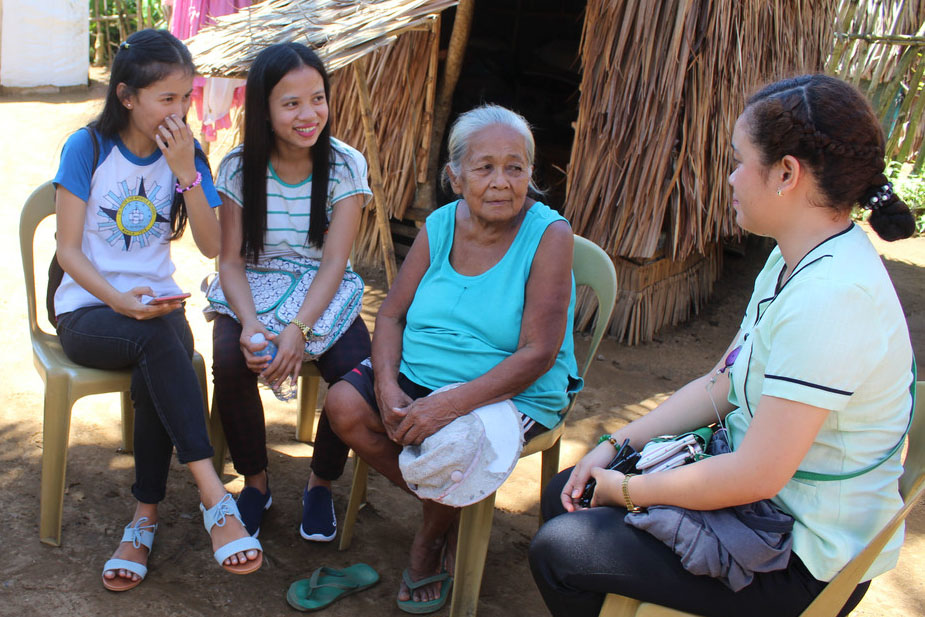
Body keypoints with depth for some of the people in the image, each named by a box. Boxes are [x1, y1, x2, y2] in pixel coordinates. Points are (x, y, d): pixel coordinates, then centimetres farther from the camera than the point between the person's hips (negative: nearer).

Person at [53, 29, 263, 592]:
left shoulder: (185, 155, 4)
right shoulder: (88, 148, -5)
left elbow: (212, 246, -5)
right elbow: (69, 249, -6)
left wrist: (186, 173, -17)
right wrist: (119, 301, -23)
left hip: (157, 301, 3)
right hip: (89, 309, -2)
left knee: (155, 371, -33)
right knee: (159, 340, -36)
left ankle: (146, 518, -20)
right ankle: (214, 497, -39)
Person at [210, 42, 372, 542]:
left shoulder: (345, 166, -7)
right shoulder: (239, 168, -5)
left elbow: (334, 262, -14)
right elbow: (230, 260, -6)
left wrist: (298, 329, -30)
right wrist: (249, 323, -27)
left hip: (323, 298, 0)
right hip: (252, 296, 1)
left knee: (356, 371, -28)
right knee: (231, 362, -30)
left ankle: (321, 482, 2)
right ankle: (255, 481, -2)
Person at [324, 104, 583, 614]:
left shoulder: (549, 235, -14)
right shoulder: (440, 226, 1)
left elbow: (538, 354, -21)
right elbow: (391, 315, 4)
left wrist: (452, 403, -30)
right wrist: (387, 387, -16)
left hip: (514, 394, -5)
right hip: (418, 374, 6)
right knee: (344, 405, -14)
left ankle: (430, 539, 7)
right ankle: (441, 504, 7)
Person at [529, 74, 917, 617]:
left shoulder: (830, 297, -30)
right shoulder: (798, 261, 3)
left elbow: (758, 476, -30)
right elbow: (722, 385, 9)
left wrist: (629, 490, -15)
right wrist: (616, 446, 1)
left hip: (806, 565, -9)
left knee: (558, 551, -13)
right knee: (567, 496, 12)